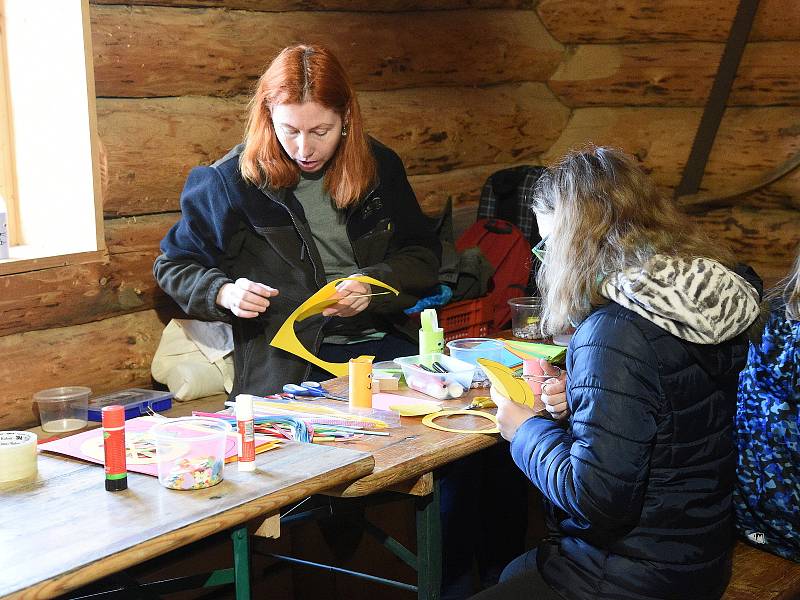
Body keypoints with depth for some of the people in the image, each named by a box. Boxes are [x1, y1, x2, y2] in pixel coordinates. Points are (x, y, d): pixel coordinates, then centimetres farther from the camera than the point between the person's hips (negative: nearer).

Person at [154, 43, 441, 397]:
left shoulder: (379, 166, 10)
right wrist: (224, 293, -11)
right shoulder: (231, 180, 1)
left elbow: (423, 257, 14)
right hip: (289, 361, -4)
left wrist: (372, 287, -7)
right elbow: (173, 265, 11)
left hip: (384, 340, 5)